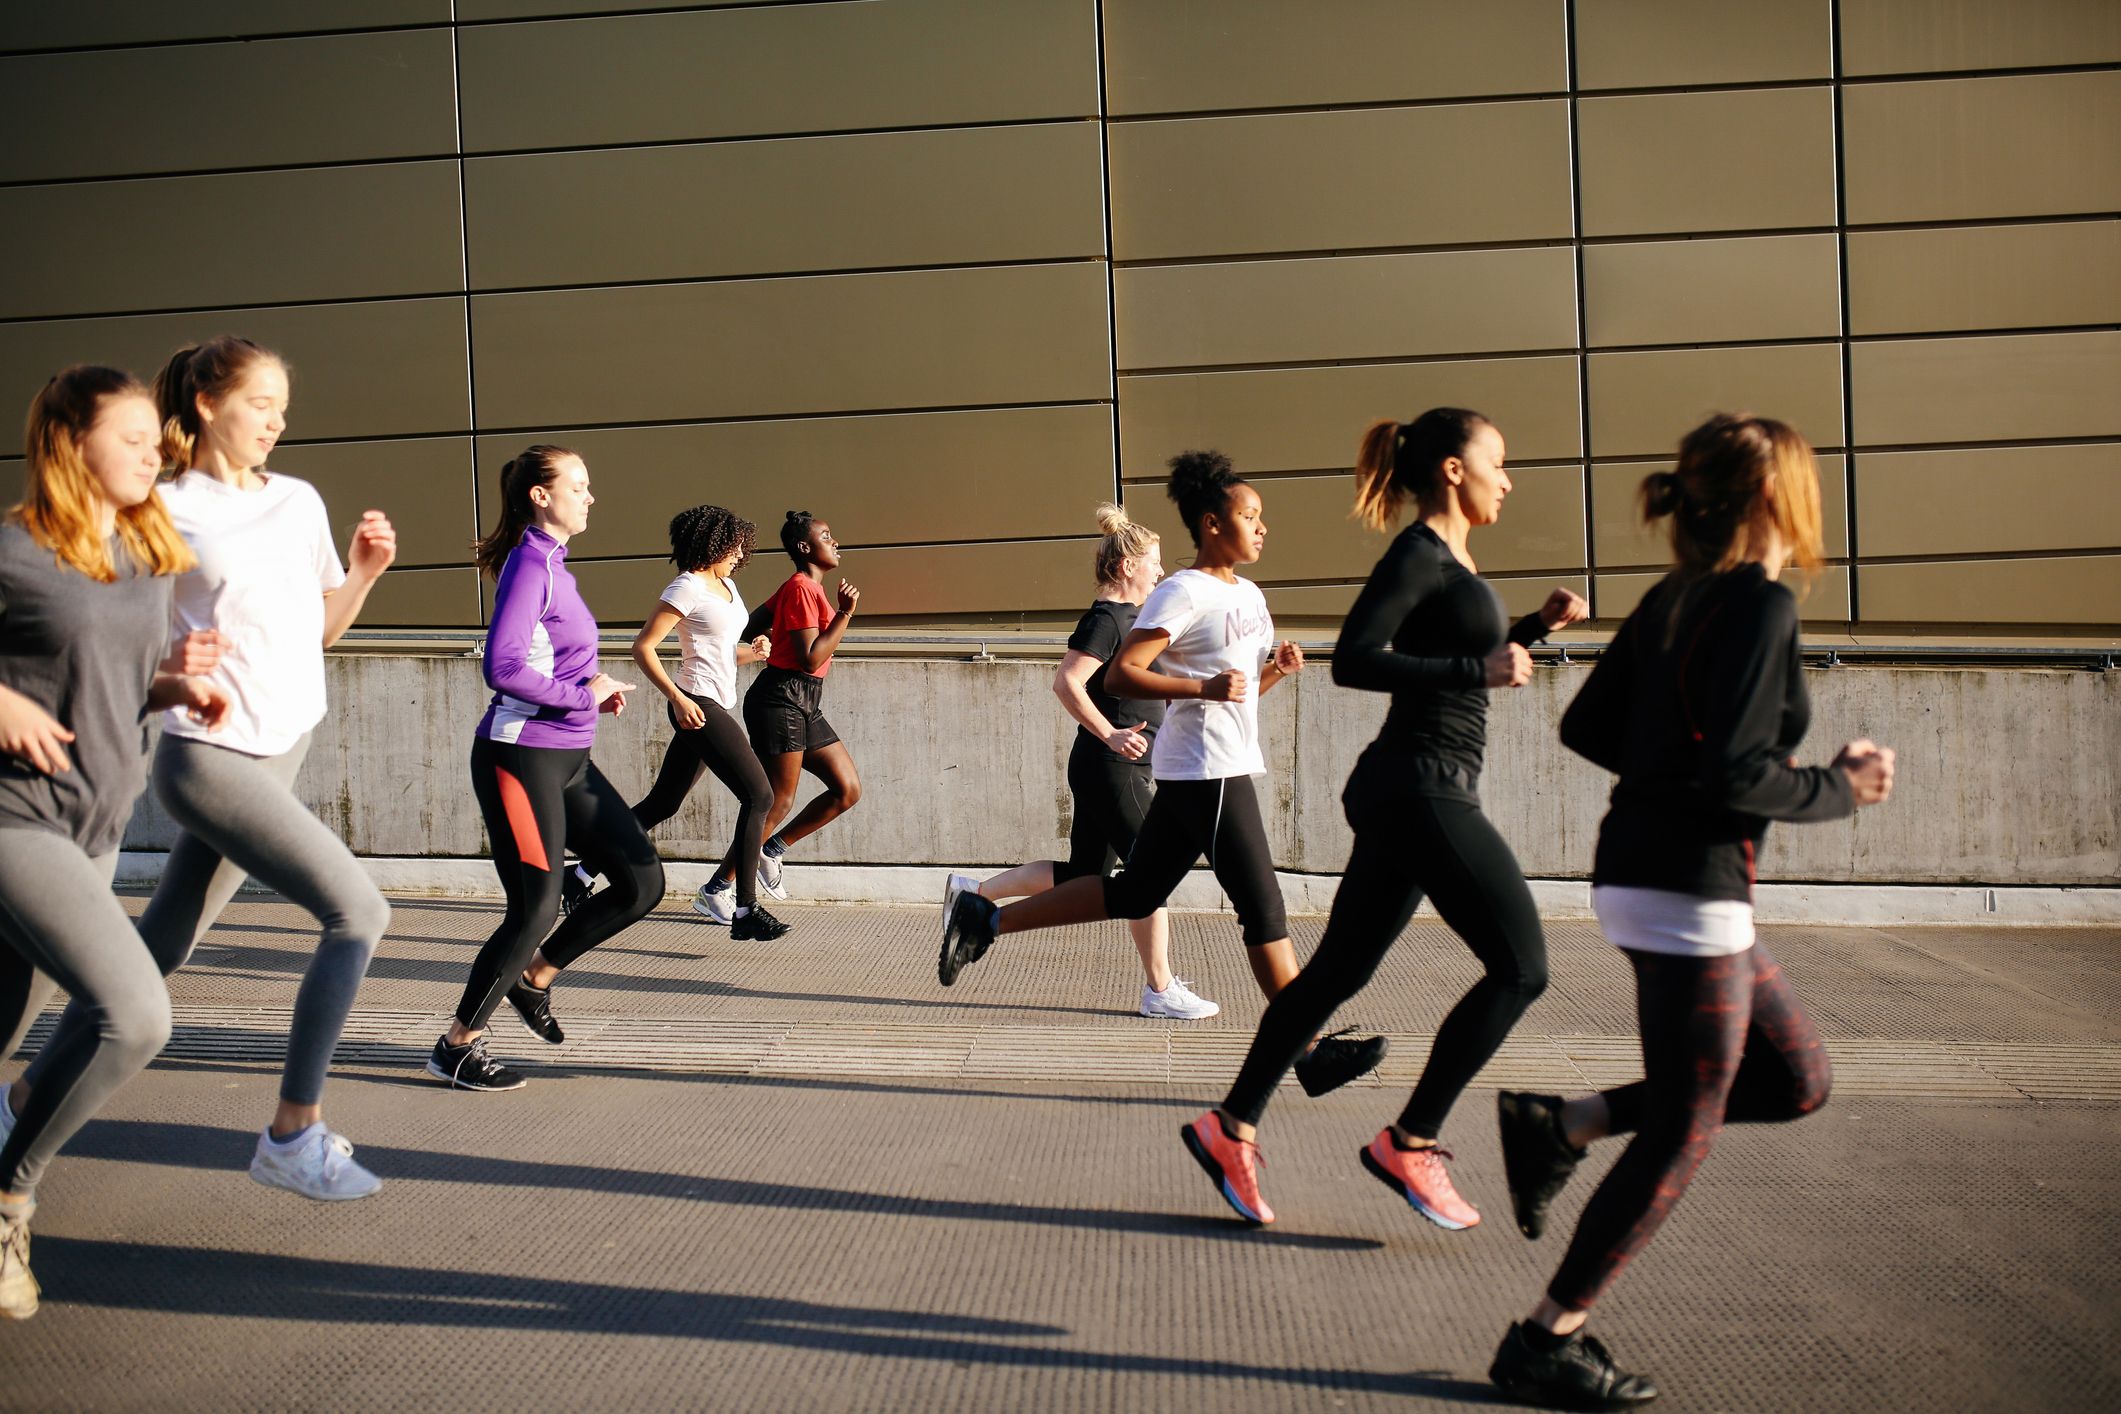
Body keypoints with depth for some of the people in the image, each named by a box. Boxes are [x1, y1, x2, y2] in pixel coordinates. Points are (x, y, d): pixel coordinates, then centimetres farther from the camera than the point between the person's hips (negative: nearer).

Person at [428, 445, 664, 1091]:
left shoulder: (553, 563, 13)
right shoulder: (529, 563, -14)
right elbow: (503, 669, -24)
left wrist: (597, 688, 4)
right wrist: (583, 693, -15)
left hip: (568, 759, 9)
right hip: (521, 758, -9)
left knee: (642, 882, 7)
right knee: (536, 908, -4)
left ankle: (535, 976, 24)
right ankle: (456, 1048, 12)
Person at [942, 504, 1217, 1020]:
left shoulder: (1129, 617, 16)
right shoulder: (1105, 619, -15)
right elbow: (1066, 682, -25)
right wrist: (1110, 735, -26)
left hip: (1118, 770, 10)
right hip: (1111, 770, -10)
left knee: (1083, 874, 14)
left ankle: (972, 893, 23)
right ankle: (1159, 991, 5)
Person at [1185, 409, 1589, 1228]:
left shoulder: (1448, 560, 18)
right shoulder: (1419, 555, -11)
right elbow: (1353, 662, -21)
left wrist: (1535, 628, 17)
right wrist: (1480, 670, -23)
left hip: (1409, 796, 10)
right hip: (1422, 791, -10)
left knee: (1341, 970, 12)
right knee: (1520, 967, -5)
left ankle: (1232, 1128, 18)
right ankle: (1409, 1145, 1)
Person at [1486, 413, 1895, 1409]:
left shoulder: (1675, 598, 10)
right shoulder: (1761, 604, -15)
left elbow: (1587, 728, 14)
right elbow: (1734, 773, -22)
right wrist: (1841, 790, -7)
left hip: (1640, 871, 9)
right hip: (1687, 893, -9)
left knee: (1795, 1080, 19)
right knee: (1681, 1135, 3)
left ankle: (1558, 1127, 15)